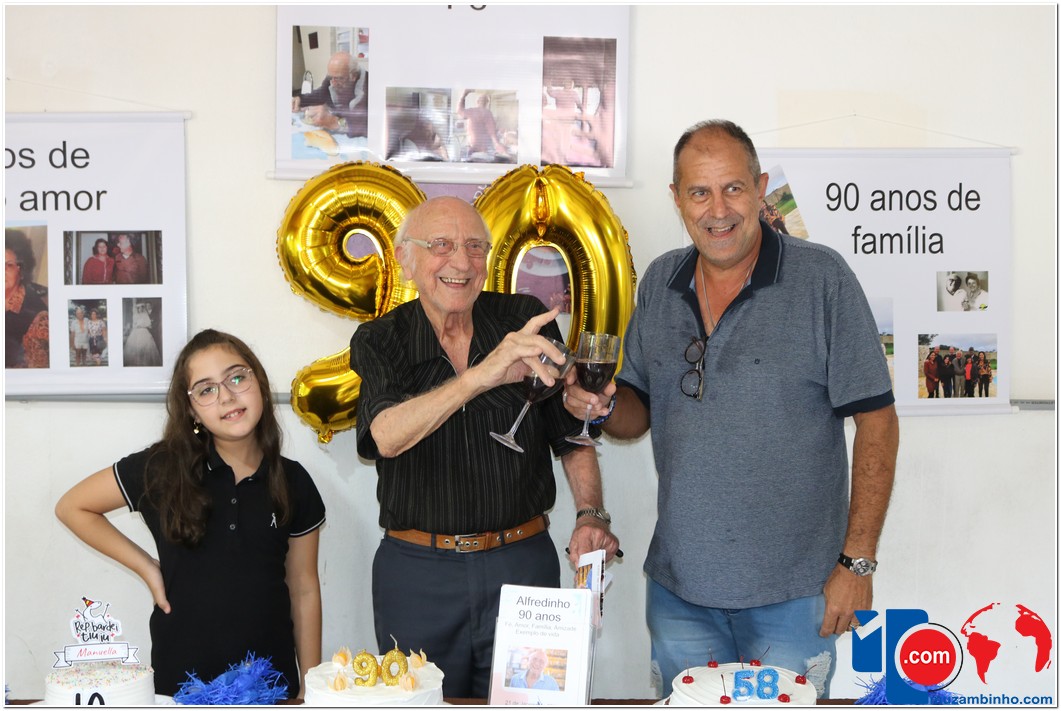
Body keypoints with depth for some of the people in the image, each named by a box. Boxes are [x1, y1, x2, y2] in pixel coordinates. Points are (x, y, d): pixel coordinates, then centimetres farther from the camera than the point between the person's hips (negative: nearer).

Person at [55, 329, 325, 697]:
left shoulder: (293, 483, -3)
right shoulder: (164, 469, -8)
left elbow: (304, 589, 3)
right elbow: (72, 507, 3)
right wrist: (146, 567, -4)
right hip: (181, 677, -1)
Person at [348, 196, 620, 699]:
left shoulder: (528, 322, 0)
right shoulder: (378, 342, -3)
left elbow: (572, 433, 9)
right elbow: (387, 436, -23)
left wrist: (590, 515, -6)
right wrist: (483, 374, -34)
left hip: (522, 562, 1)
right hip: (418, 572, -1)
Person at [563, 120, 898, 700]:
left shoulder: (821, 278, -10)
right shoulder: (659, 282, 5)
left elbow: (876, 423, -9)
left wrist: (858, 562, -13)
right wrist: (604, 406, -10)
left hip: (792, 590, -4)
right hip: (677, 586, 4)